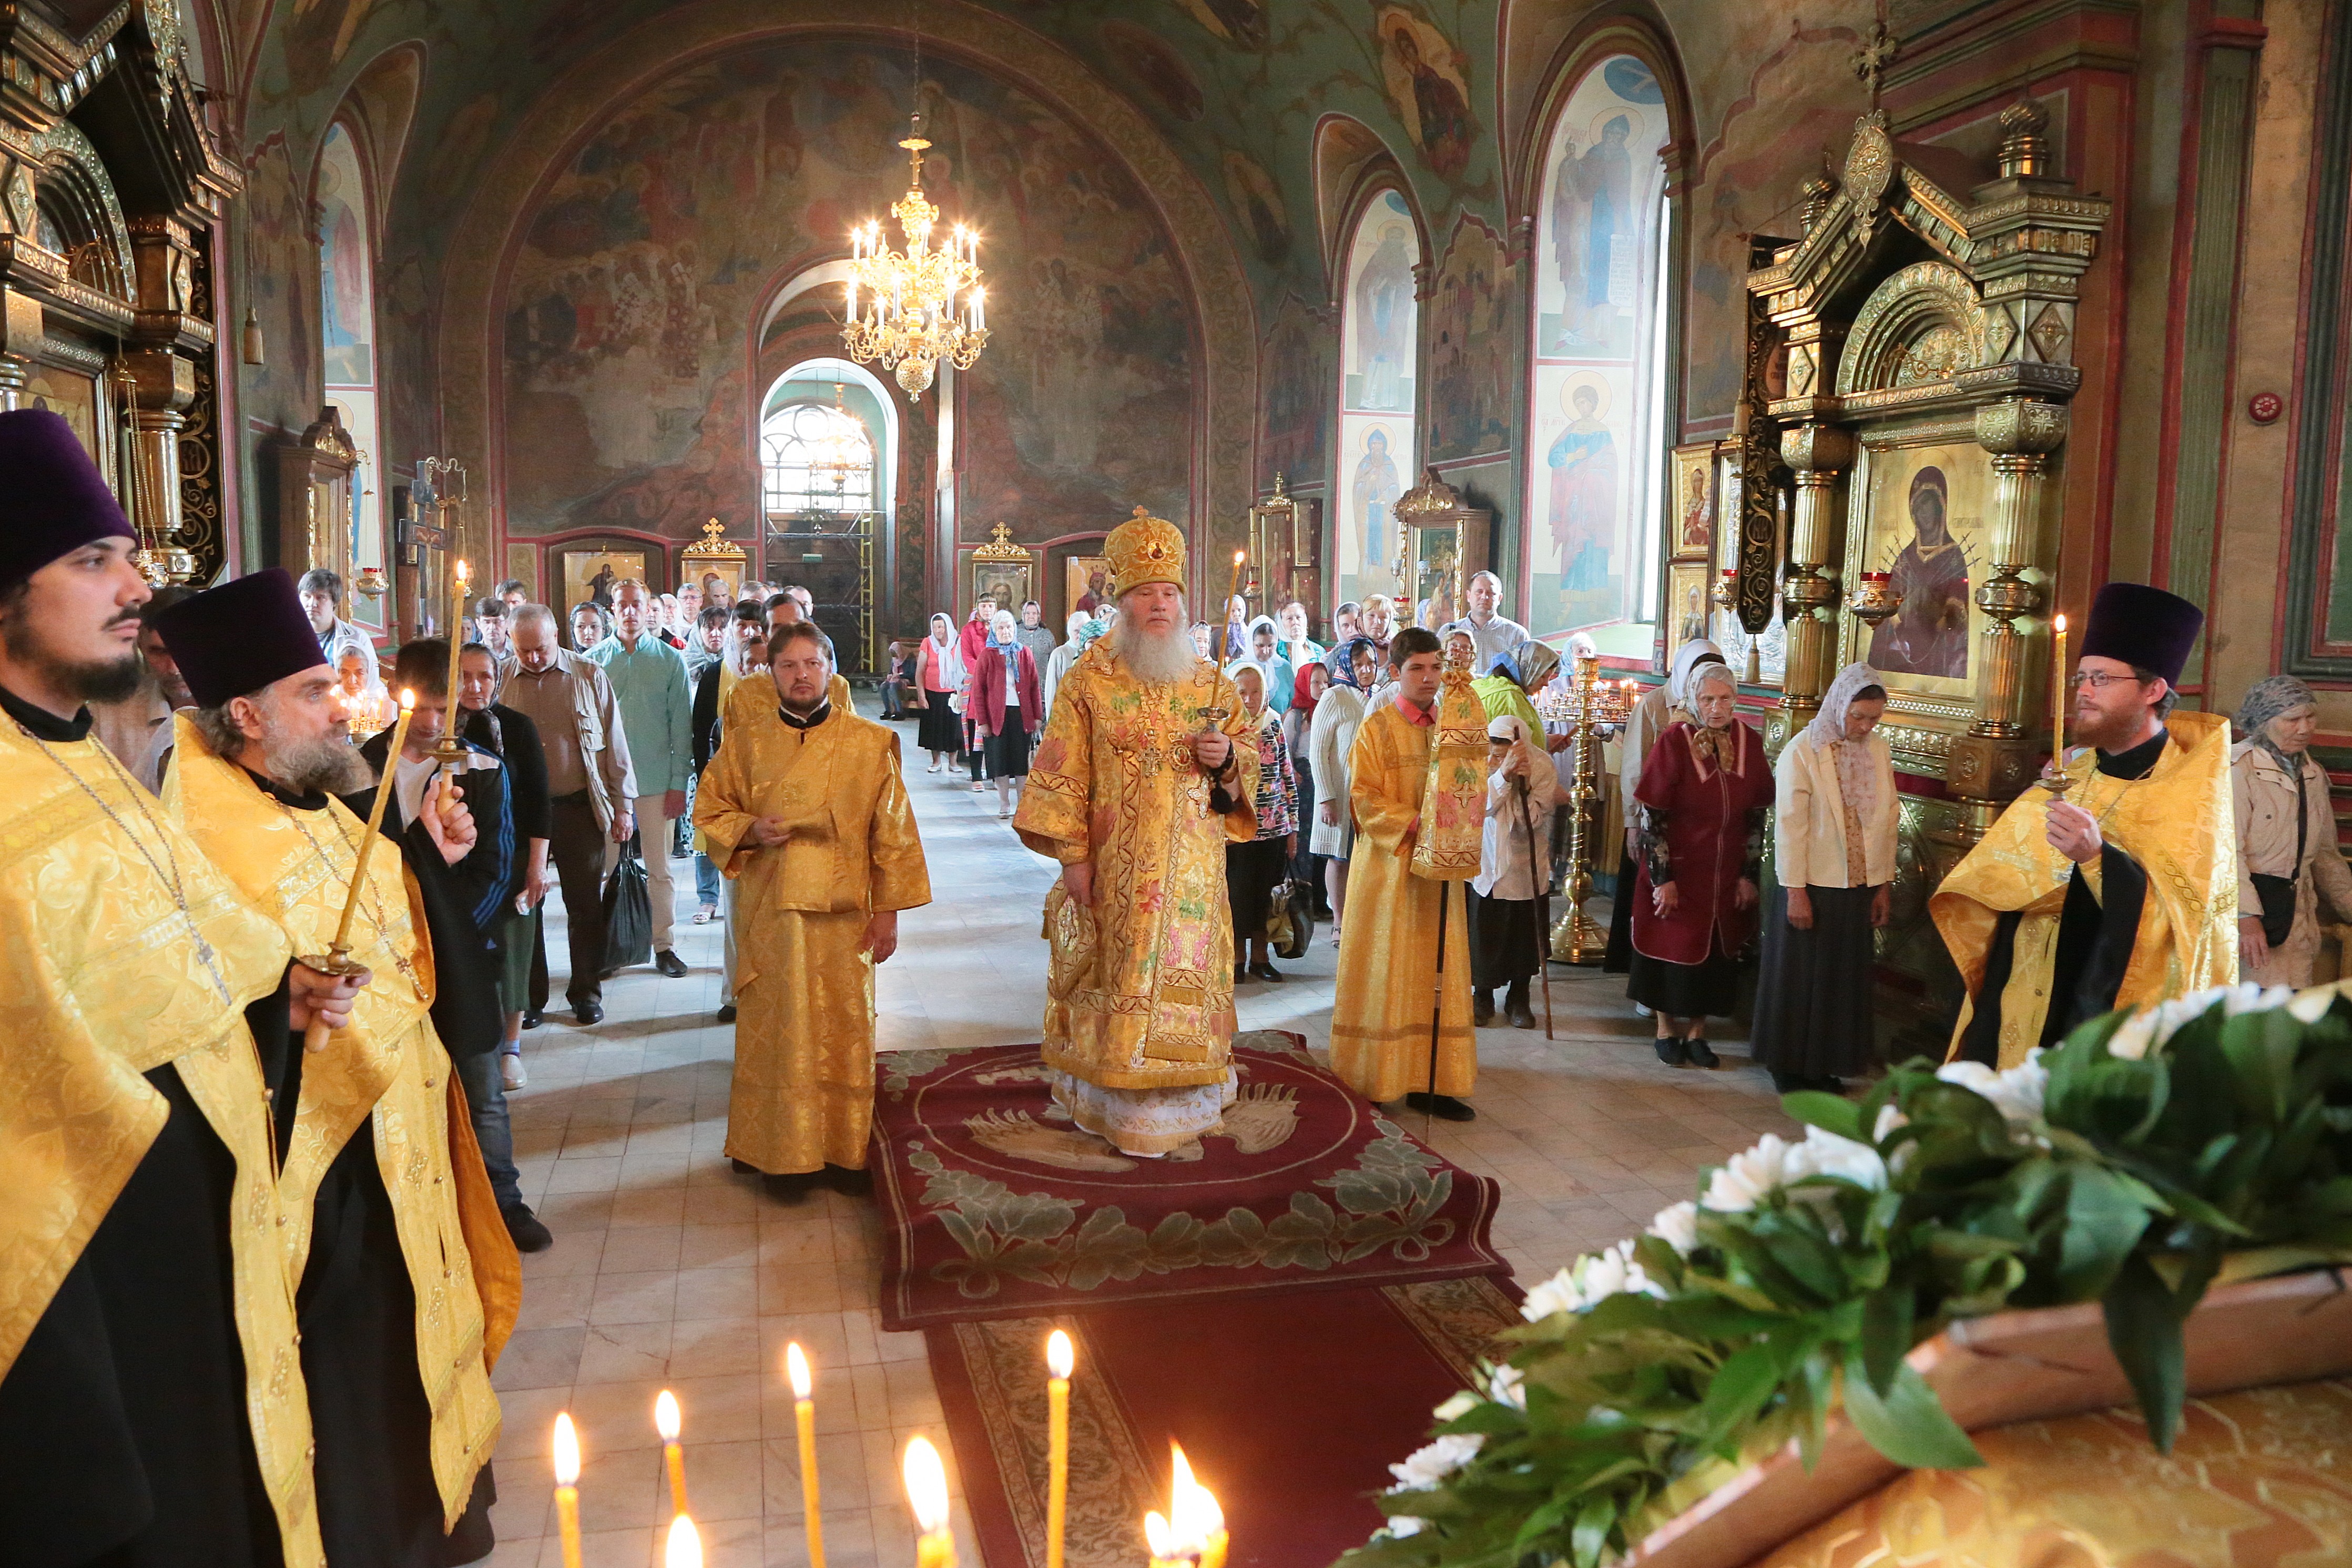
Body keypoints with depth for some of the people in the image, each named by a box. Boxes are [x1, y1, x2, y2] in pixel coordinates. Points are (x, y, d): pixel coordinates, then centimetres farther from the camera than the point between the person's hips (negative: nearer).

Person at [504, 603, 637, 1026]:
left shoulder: (590, 676, 2)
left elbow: (614, 742, 4)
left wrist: (623, 805, 2)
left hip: (580, 807, -1)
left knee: (585, 904, 6)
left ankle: (586, 992, 18)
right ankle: (530, 996, 18)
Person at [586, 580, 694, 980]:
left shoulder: (670, 660, 3)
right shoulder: (594, 660, 5)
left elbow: (681, 725, 3)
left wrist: (679, 782, -2)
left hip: (656, 780, -1)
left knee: (659, 868, 4)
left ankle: (664, 945, 13)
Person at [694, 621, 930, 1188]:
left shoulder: (869, 744, 1)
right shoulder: (745, 741, 4)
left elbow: (893, 833, 2)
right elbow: (709, 813, 11)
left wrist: (889, 910, -2)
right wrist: (750, 831, -11)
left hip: (842, 913, 0)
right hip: (768, 912, 1)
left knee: (844, 1033, 5)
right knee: (769, 1033, 4)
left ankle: (845, 1150, 18)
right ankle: (765, 1147, 18)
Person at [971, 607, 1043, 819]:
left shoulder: (1024, 653, 8)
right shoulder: (988, 654, 1)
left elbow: (1034, 686, 7)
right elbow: (978, 689, -1)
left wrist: (1038, 716, 1)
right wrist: (982, 720, -7)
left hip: (1022, 714, 1)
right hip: (997, 715, -1)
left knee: (1022, 762, 4)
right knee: (1000, 762, 3)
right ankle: (1004, 807, 12)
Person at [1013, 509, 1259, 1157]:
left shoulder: (1208, 681, 9)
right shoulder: (1088, 682, -1)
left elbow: (1248, 764, 15)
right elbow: (1063, 775, -3)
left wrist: (1226, 759, -8)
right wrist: (1072, 856, -9)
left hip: (1193, 865, 3)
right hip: (1116, 867, -3)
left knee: (1187, 975, 6)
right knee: (1121, 976, 1)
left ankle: (1182, 1096, 19)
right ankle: (1120, 1102, 13)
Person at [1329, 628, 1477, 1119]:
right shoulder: (1378, 726, -4)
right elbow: (1364, 798, -10)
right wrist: (1415, 824, -20)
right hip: (1390, 867, -5)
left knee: (1438, 975, 3)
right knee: (1388, 972, 0)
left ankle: (1429, 1082, 7)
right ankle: (1379, 1079, 8)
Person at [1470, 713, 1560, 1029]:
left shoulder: (1543, 768, -14)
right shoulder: (1484, 763, -11)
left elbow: (1533, 820, -18)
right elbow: (1482, 805, -23)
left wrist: (1523, 786, -30)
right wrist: (1503, 775, -34)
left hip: (1526, 865, 0)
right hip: (1486, 860, 0)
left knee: (1525, 933, 9)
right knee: (1483, 931, 4)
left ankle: (1519, 999, 25)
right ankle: (1483, 996, 21)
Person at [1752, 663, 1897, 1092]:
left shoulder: (1879, 751, 3)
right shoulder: (1802, 750, -12)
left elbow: (1889, 819, 8)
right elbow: (1789, 824, -13)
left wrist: (1885, 885, 7)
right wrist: (1795, 891, -14)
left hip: (1859, 888, 5)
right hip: (1811, 885, -5)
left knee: (1845, 977, 12)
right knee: (1799, 977, 6)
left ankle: (1827, 1064, 26)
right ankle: (1789, 1067, 19)